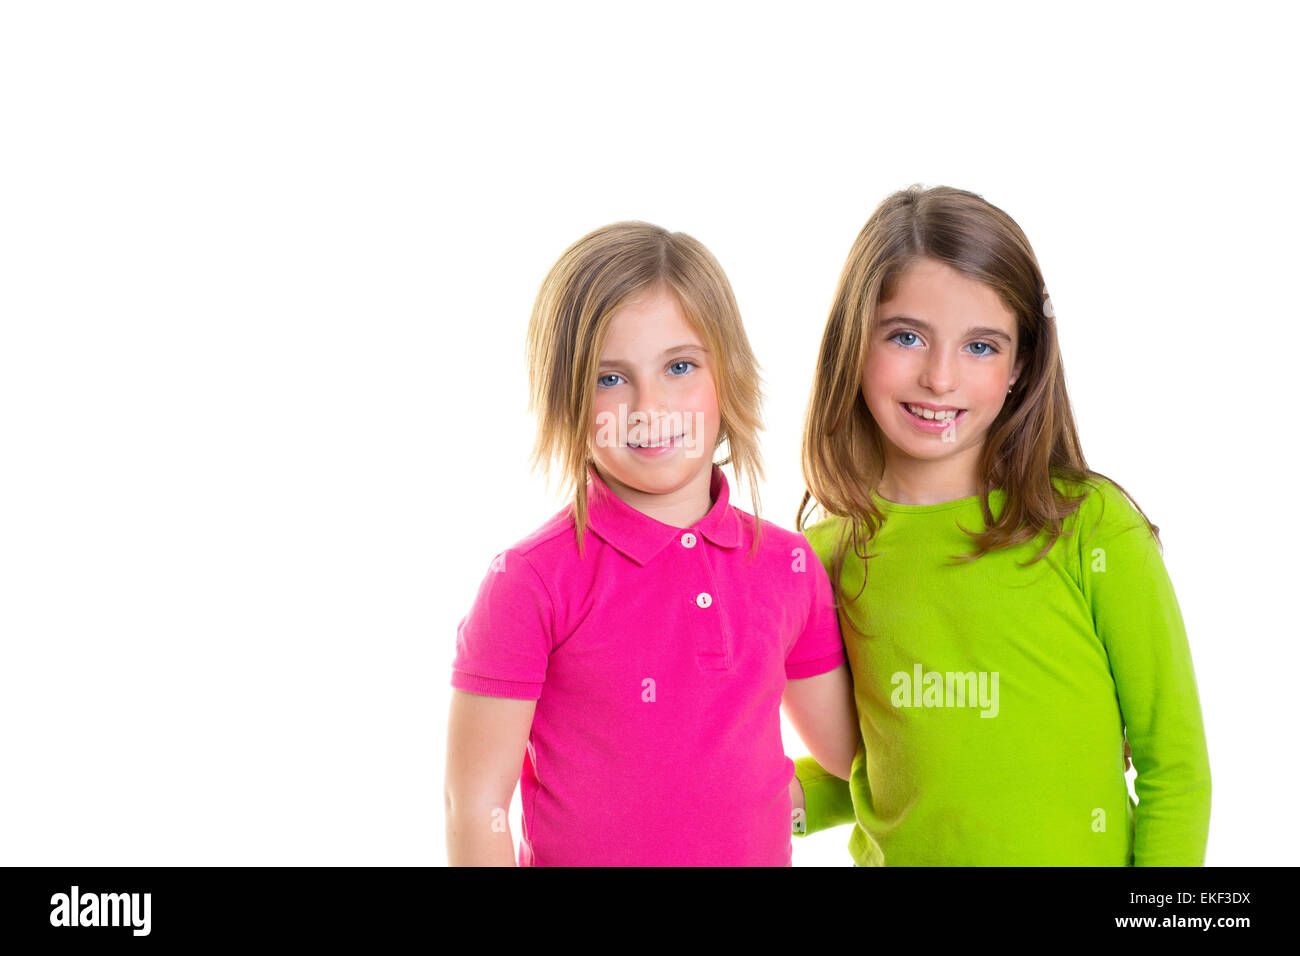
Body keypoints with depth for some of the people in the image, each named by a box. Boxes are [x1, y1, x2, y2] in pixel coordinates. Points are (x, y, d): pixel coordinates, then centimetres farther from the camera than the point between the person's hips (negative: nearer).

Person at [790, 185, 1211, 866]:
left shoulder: (1093, 527, -14)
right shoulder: (828, 553, -5)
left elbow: (1173, 765, -8)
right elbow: (867, 760, 8)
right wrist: (787, 795, -10)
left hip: (1077, 854, -2)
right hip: (888, 856, 3)